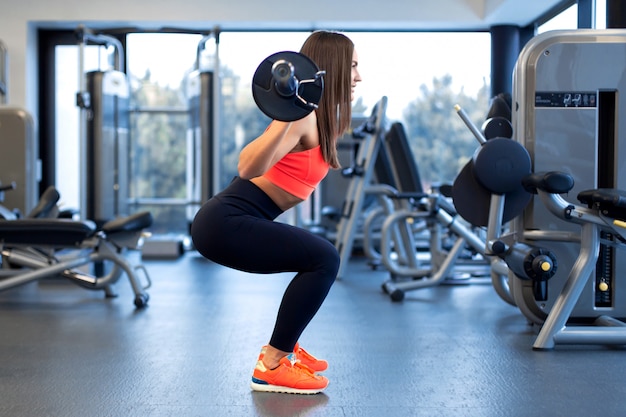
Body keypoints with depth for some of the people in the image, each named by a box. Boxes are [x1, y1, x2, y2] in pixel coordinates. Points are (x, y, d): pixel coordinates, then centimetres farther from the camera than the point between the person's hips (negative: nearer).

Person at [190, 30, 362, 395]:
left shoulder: (319, 118, 12)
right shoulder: (303, 116, -16)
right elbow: (247, 168, -30)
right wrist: (285, 118, -38)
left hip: (237, 221, 10)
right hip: (225, 222, -10)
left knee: (323, 259, 20)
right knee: (324, 259, -17)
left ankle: (282, 347, 25)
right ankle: (271, 367, -8)